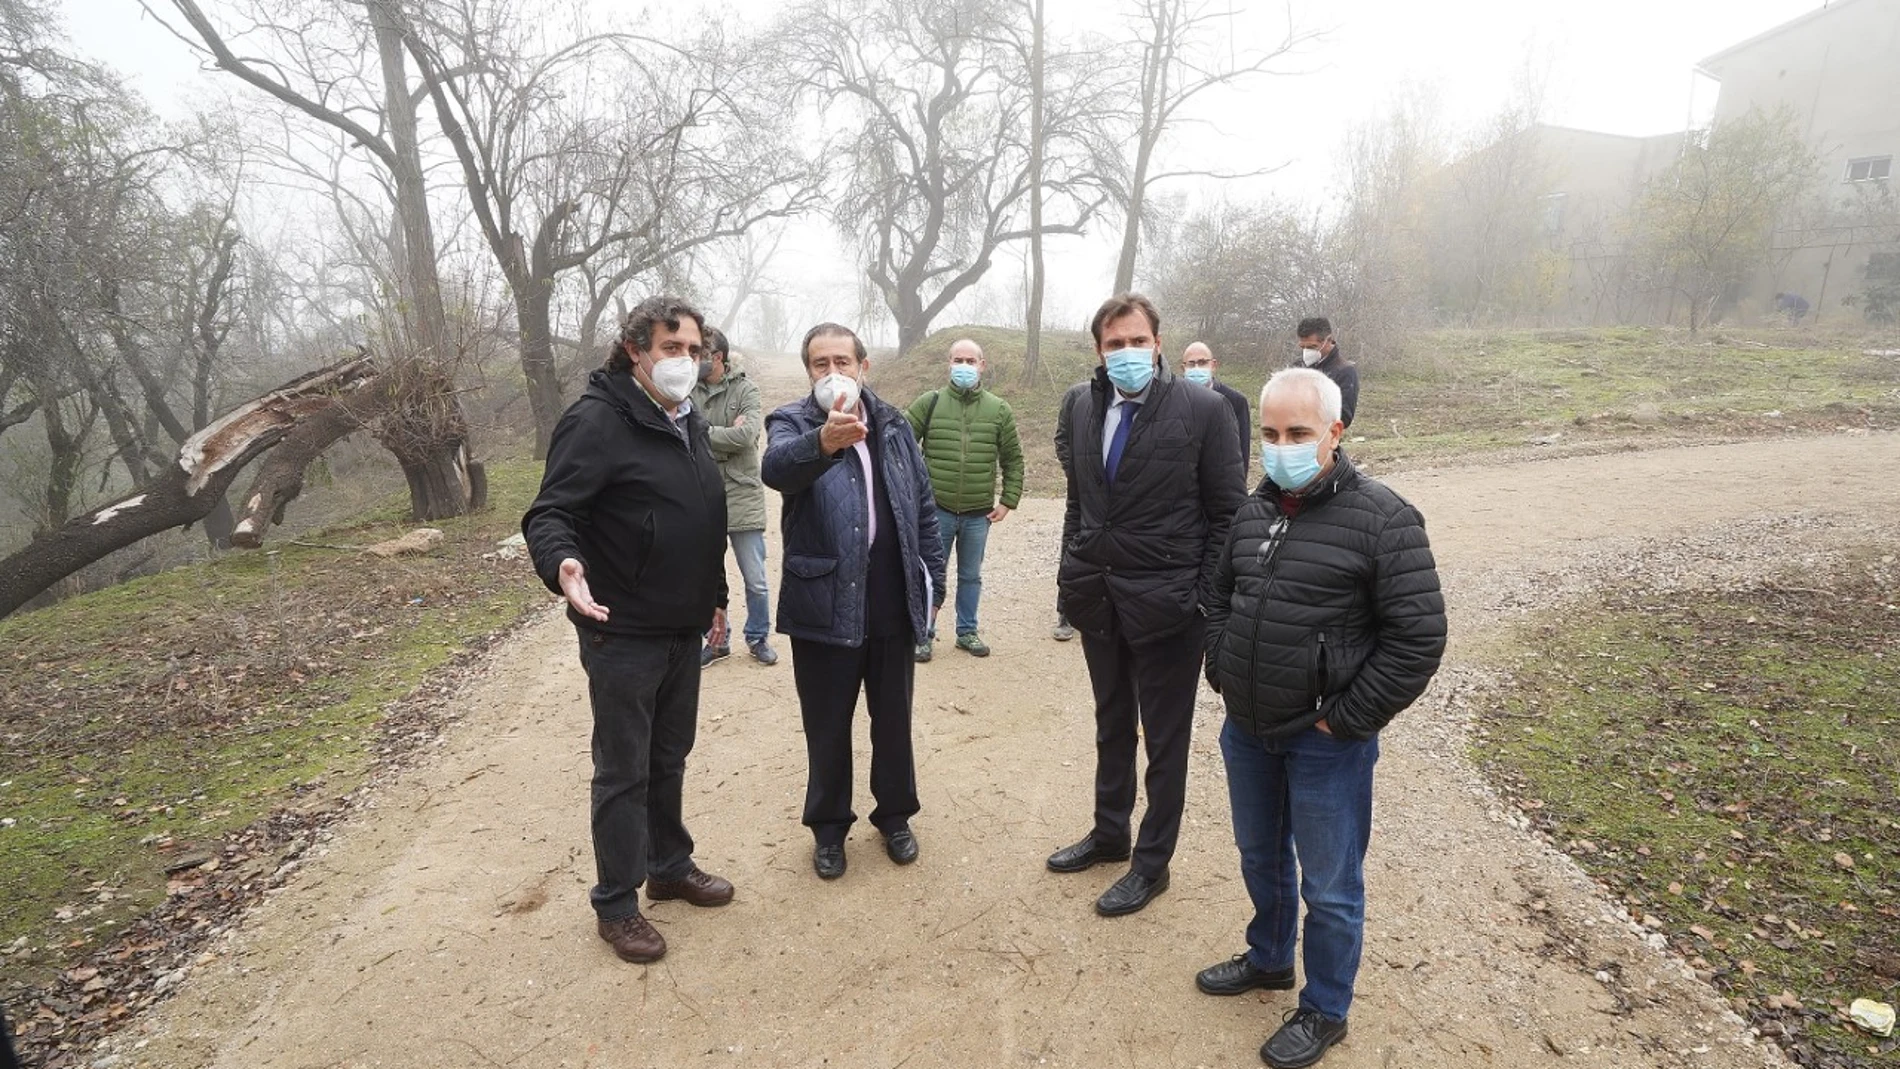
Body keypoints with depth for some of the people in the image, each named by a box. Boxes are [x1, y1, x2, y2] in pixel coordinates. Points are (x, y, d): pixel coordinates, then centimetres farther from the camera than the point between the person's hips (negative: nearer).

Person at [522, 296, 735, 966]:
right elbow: (549, 513, -20)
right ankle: (616, 904, 23)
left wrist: (715, 597, 22)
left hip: (683, 631, 7)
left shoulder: (689, 422, 10)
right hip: (623, 634, -7)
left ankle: (671, 866, 38)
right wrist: (563, 564, -41)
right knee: (623, 772, 6)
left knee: (669, 759, 20)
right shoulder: (596, 421, -16)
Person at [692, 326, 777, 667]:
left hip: (742, 498, -2)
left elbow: (746, 435, -20)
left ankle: (758, 638, 28)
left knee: (756, 580, 8)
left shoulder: (745, 390, -5)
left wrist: (702, 433, -12)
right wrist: (726, 435, -16)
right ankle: (716, 640, 30)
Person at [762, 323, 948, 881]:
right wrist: (822, 442, -50)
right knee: (828, 727, 12)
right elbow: (778, 467, -30)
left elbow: (924, 509, 10)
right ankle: (829, 827, 32)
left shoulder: (894, 425, 7)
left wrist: (933, 583, 7)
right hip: (825, 605, -3)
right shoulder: (791, 422, -5)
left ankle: (895, 815, 38)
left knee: (893, 720, 17)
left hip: (895, 605, 3)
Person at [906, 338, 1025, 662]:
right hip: (936, 510, -1)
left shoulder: (999, 410, 3)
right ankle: (924, 634, 20)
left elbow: (1013, 460, 8)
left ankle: (967, 632, 29)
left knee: (971, 576, 14)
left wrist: (1008, 501, 2)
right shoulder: (929, 403, -3)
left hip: (979, 514, 2)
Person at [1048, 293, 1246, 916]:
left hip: (1166, 603, -4)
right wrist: (1072, 572, 7)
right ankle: (1109, 833, 41)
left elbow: (1227, 514, -8)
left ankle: (1152, 862, 28)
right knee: (1112, 725, 21)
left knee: (1165, 740, 11)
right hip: (1097, 597, 5)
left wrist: (1208, 603, -11)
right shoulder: (1080, 404, 2)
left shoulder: (1203, 410, -11)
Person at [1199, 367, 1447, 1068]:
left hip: (1324, 744, -6)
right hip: (1246, 730, 6)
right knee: (1260, 856, 24)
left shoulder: (1380, 518, -16)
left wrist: (1343, 721, -16)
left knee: (1329, 886, 11)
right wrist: (1223, 675, 6)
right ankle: (1268, 959, 48)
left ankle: (1325, 1011, 33)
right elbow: (1220, 598, 18)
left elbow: (1418, 637, -17)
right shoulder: (1255, 511, 4)